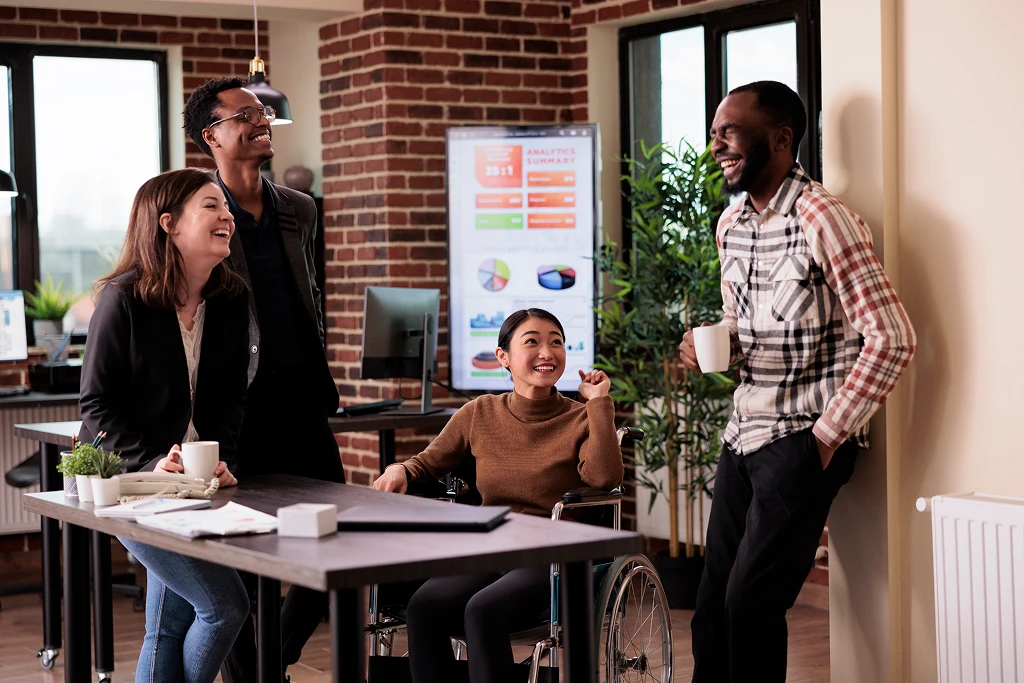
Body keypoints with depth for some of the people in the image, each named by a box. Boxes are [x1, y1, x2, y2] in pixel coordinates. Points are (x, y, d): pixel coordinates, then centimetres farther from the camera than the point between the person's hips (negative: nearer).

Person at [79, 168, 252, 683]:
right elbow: (97, 405, -12)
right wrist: (150, 464, -24)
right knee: (225, 604, -12)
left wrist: (220, 459, -11)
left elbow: (232, 398, 6)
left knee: (172, 619, 11)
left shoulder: (231, 300, 3)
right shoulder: (124, 299, -13)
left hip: (196, 483, 6)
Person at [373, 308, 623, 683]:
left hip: (552, 559, -3)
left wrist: (599, 403, -16)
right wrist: (400, 470, -2)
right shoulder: (480, 414, 9)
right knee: (423, 606, -26)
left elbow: (605, 477, -20)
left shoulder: (580, 420, 0)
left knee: (483, 609, -33)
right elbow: (428, 462, 20)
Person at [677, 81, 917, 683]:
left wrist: (828, 435, -15)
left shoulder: (821, 219, -16)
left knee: (752, 602, -9)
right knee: (713, 603, 8)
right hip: (745, 431, 8)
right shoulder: (731, 223, 11)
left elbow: (892, 338, -18)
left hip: (803, 442, -8)